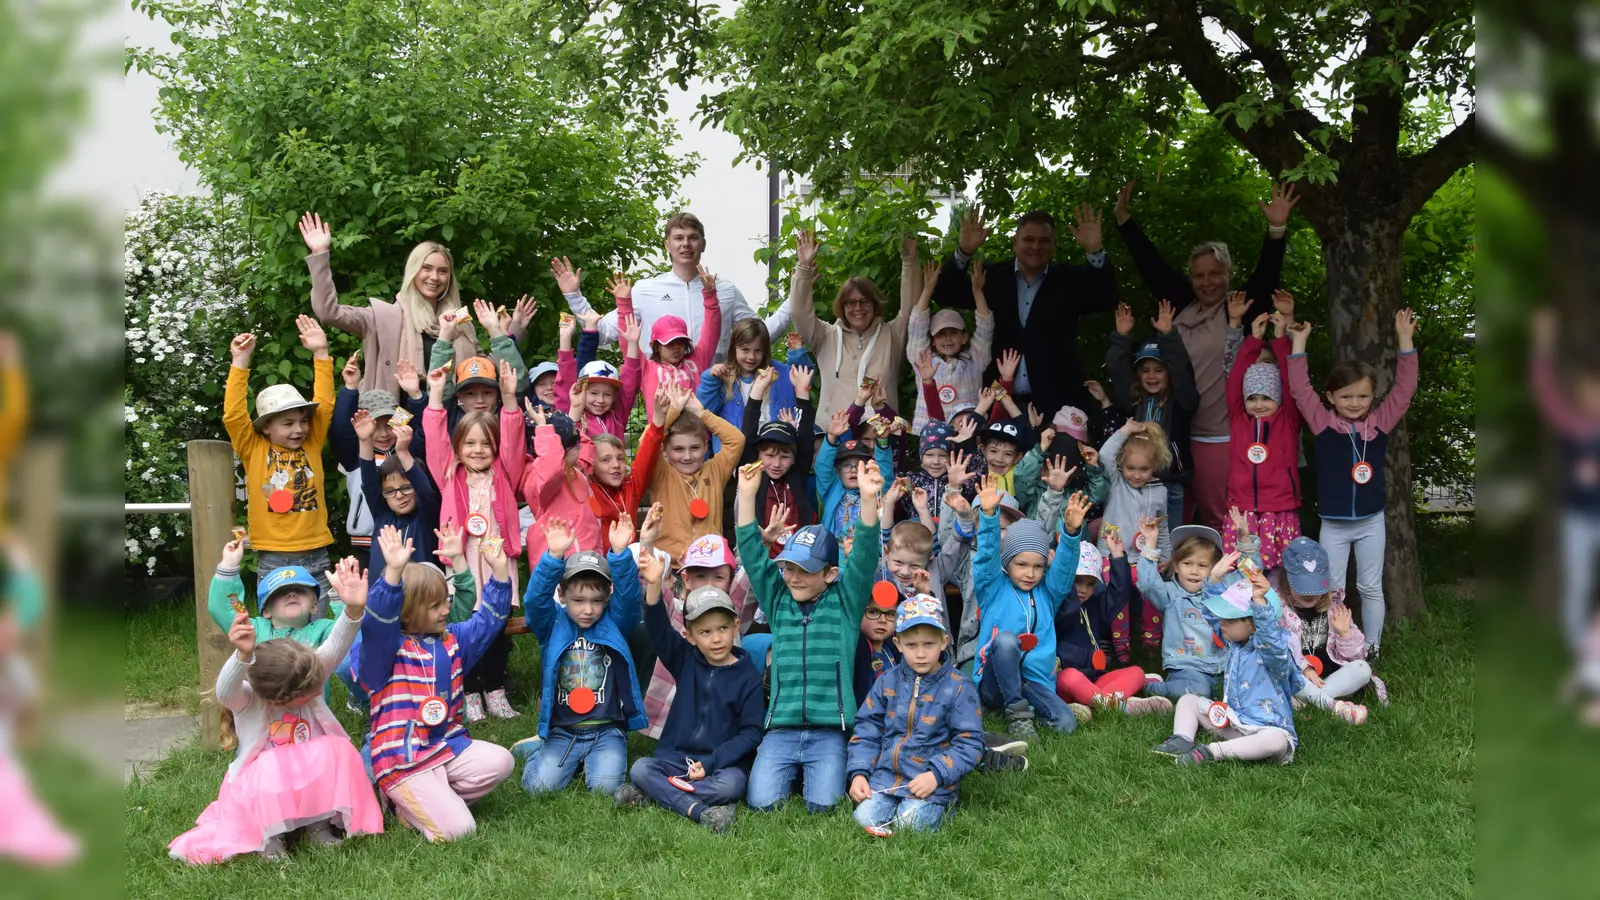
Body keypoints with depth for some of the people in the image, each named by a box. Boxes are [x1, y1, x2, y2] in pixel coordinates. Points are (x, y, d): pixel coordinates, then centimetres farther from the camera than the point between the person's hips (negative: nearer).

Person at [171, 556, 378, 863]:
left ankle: (318, 822, -7)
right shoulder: (247, 700, -20)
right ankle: (268, 834, -10)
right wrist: (243, 656, -63)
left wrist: (354, 610, -45)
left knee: (338, 750, -28)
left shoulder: (307, 676, -11)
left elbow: (335, 648, -25)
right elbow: (225, 692, -42)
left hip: (313, 777, 3)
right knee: (273, 769, -37)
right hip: (262, 780, -3)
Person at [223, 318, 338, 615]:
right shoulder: (254, 450, 0)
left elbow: (325, 405, 1)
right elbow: (233, 414, -10)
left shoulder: (311, 446, 6)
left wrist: (321, 354, -6)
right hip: (274, 560, -2)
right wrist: (241, 361, -14)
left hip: (315, 557, 2)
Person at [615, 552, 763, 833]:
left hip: (722, 762, -3)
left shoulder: (748, 676, -3)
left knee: (731, 784, -33)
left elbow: (751, 732, -6)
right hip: (675, 757, 3)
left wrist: (710, 763, -15)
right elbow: (658, 630, -10)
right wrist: (654, 585, -27)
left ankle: (656, 793, -22)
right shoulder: (685, 661, 6)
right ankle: (698, 809, -35)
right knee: (639, 769, -23)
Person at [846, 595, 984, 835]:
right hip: (885, 776, 3)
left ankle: (941, 807, 5)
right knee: (865, 817, -18)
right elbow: (867, 731, 10)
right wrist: (859, 773, -4)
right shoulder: (887, 681, 8)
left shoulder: (959, 688, -4)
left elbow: (969, 744, -6)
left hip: (932, 782, -3)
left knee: (911, 821, -24)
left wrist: (936, 775, -18)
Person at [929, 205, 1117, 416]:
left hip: (1056, 404, -1)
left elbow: (1107, 299, -8)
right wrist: (964, 251, -13)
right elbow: (945, 296, 1)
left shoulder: (1070, 280, 6)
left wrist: (1095, 251, -22)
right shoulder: (993, 277, 8)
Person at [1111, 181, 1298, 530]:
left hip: (1217, 437, -5)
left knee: (1217, 518, 0)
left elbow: (1266, 275, -13)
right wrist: (1124, 218, 17)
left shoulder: (1241, 309, -1)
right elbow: (1151, 264, 15)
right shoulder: (1182, 305, 10)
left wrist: (1276, 230, -27)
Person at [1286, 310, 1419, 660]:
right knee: (1332, 589, 8)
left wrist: (1405, 340, -12)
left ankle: (1372, 647, 21)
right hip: (1332, 524, -1)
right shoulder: (1323, 423, -5)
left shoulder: (1380, 422, -2)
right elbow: (1300, 389, -9)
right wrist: (1298, 344, -13)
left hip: (1370, 521, 1)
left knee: (1371, 588, 10)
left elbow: (1404, 388, -6)